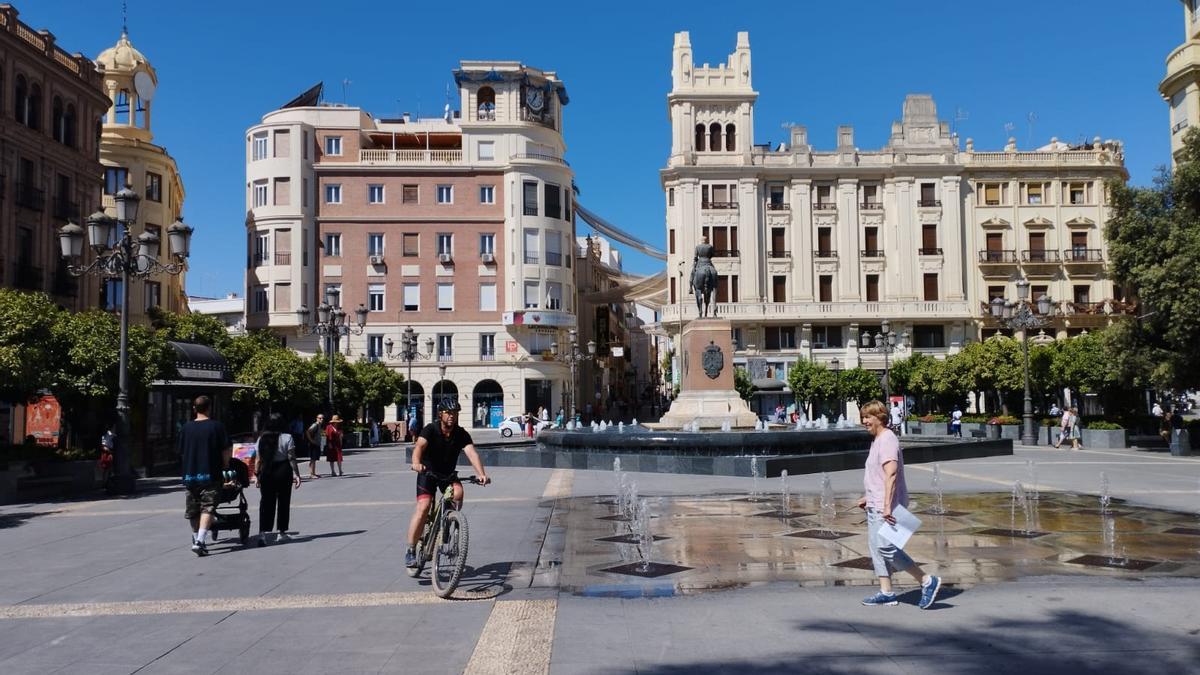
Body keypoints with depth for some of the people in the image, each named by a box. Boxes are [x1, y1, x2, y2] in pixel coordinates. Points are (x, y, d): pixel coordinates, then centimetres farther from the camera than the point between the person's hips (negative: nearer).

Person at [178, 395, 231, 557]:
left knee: (193, 511, 16)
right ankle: (200, 541, -21)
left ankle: (196, 539, 28)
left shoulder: (186, 428, 4)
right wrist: (225, 465, 11)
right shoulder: (217, 426, -5)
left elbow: (181, 453, 10)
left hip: (190, 475, 4)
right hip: (211, 475, -4)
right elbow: (227, 450, -5)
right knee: (207, 508, -7)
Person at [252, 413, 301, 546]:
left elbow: (258, 459, 2)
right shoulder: (287, 438, -7)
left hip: (266, 473, 2)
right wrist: (296, 474, -6)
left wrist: (256, 475, 9)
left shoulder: (261, 439, 3)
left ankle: (263, 532, -12)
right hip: (283, 471, -2)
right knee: (283, 502, 9)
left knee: (266, 502, 3)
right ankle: (281, 532, 17)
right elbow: (291, 458, -10)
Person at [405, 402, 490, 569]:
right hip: (428, 473, -2)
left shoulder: (462, 434, -11)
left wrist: (481, 474, -43)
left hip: (448, 474, 2)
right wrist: (416, 463, -56)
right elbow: (419, 446, -34)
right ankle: (411, 551, -11)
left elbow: (472, 453, -26)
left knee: (458, 493, -28)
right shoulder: (430, 429, -17)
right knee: (423, 507, -19)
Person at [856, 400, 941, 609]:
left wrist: (887, 505, -31)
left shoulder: (887, 439, -15)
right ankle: (886, 592, 16)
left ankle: (927, 581, -5)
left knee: (886, 547, -13)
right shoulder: (877, 440, 17)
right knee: (876, 547, 11)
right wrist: (869, 498, 32)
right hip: (876, 506, 11)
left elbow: (891, 473, -26)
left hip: (886, 507, -11)